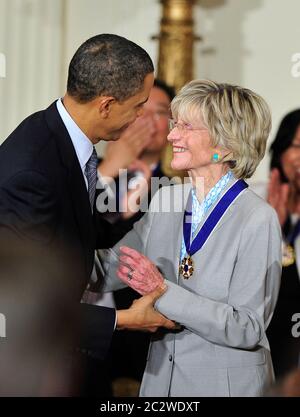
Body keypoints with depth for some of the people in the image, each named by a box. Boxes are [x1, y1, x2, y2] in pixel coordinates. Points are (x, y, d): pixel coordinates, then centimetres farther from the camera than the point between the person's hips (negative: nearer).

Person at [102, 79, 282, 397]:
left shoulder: (258, 219, -17)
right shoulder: (165, 202, 2)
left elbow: (247, 328, -21)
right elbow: (107, 271, 5)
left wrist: (162, 290, -26)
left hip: (226, 382, -5)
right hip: (160, 378, 6)